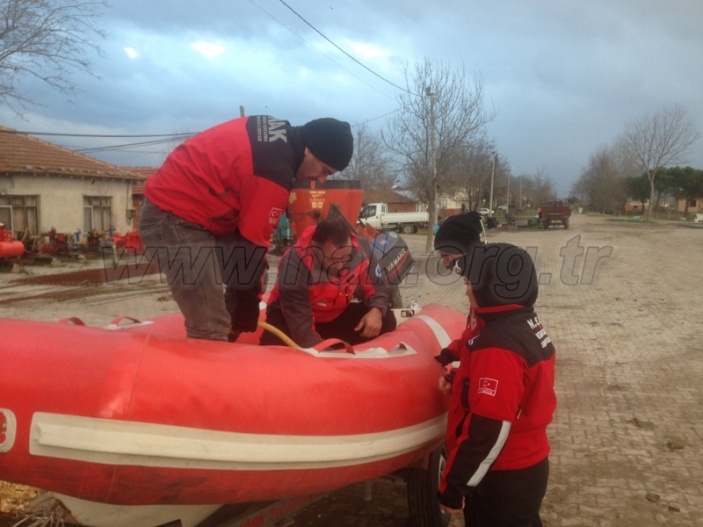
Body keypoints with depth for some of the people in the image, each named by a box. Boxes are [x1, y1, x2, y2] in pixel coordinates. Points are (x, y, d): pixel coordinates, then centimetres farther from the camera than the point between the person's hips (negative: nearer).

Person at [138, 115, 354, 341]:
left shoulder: (280, 136, 4)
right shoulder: (273, 172, -25)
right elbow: (252, 242, -19)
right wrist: (245, 319, -8)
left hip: (187, 206, 10)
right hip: (173, 217, -10)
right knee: (211, 329, -12)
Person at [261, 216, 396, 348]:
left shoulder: (361, 249, -23)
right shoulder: (295, 264, -36)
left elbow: (379, 286, -5)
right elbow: (300, 325, -36)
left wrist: (376, 310, -26)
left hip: (336, 315, 4)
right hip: (288, 315, -4)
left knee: (386, 321, -14)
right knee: (275, 342, -37)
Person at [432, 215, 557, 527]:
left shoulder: (498, 346, -28)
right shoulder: (525, 323, 2)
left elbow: (489, 429, -28)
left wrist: (453, 485, -19)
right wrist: (462, 379, 5)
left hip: (503, 479, -9)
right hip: (525, 466, 9)